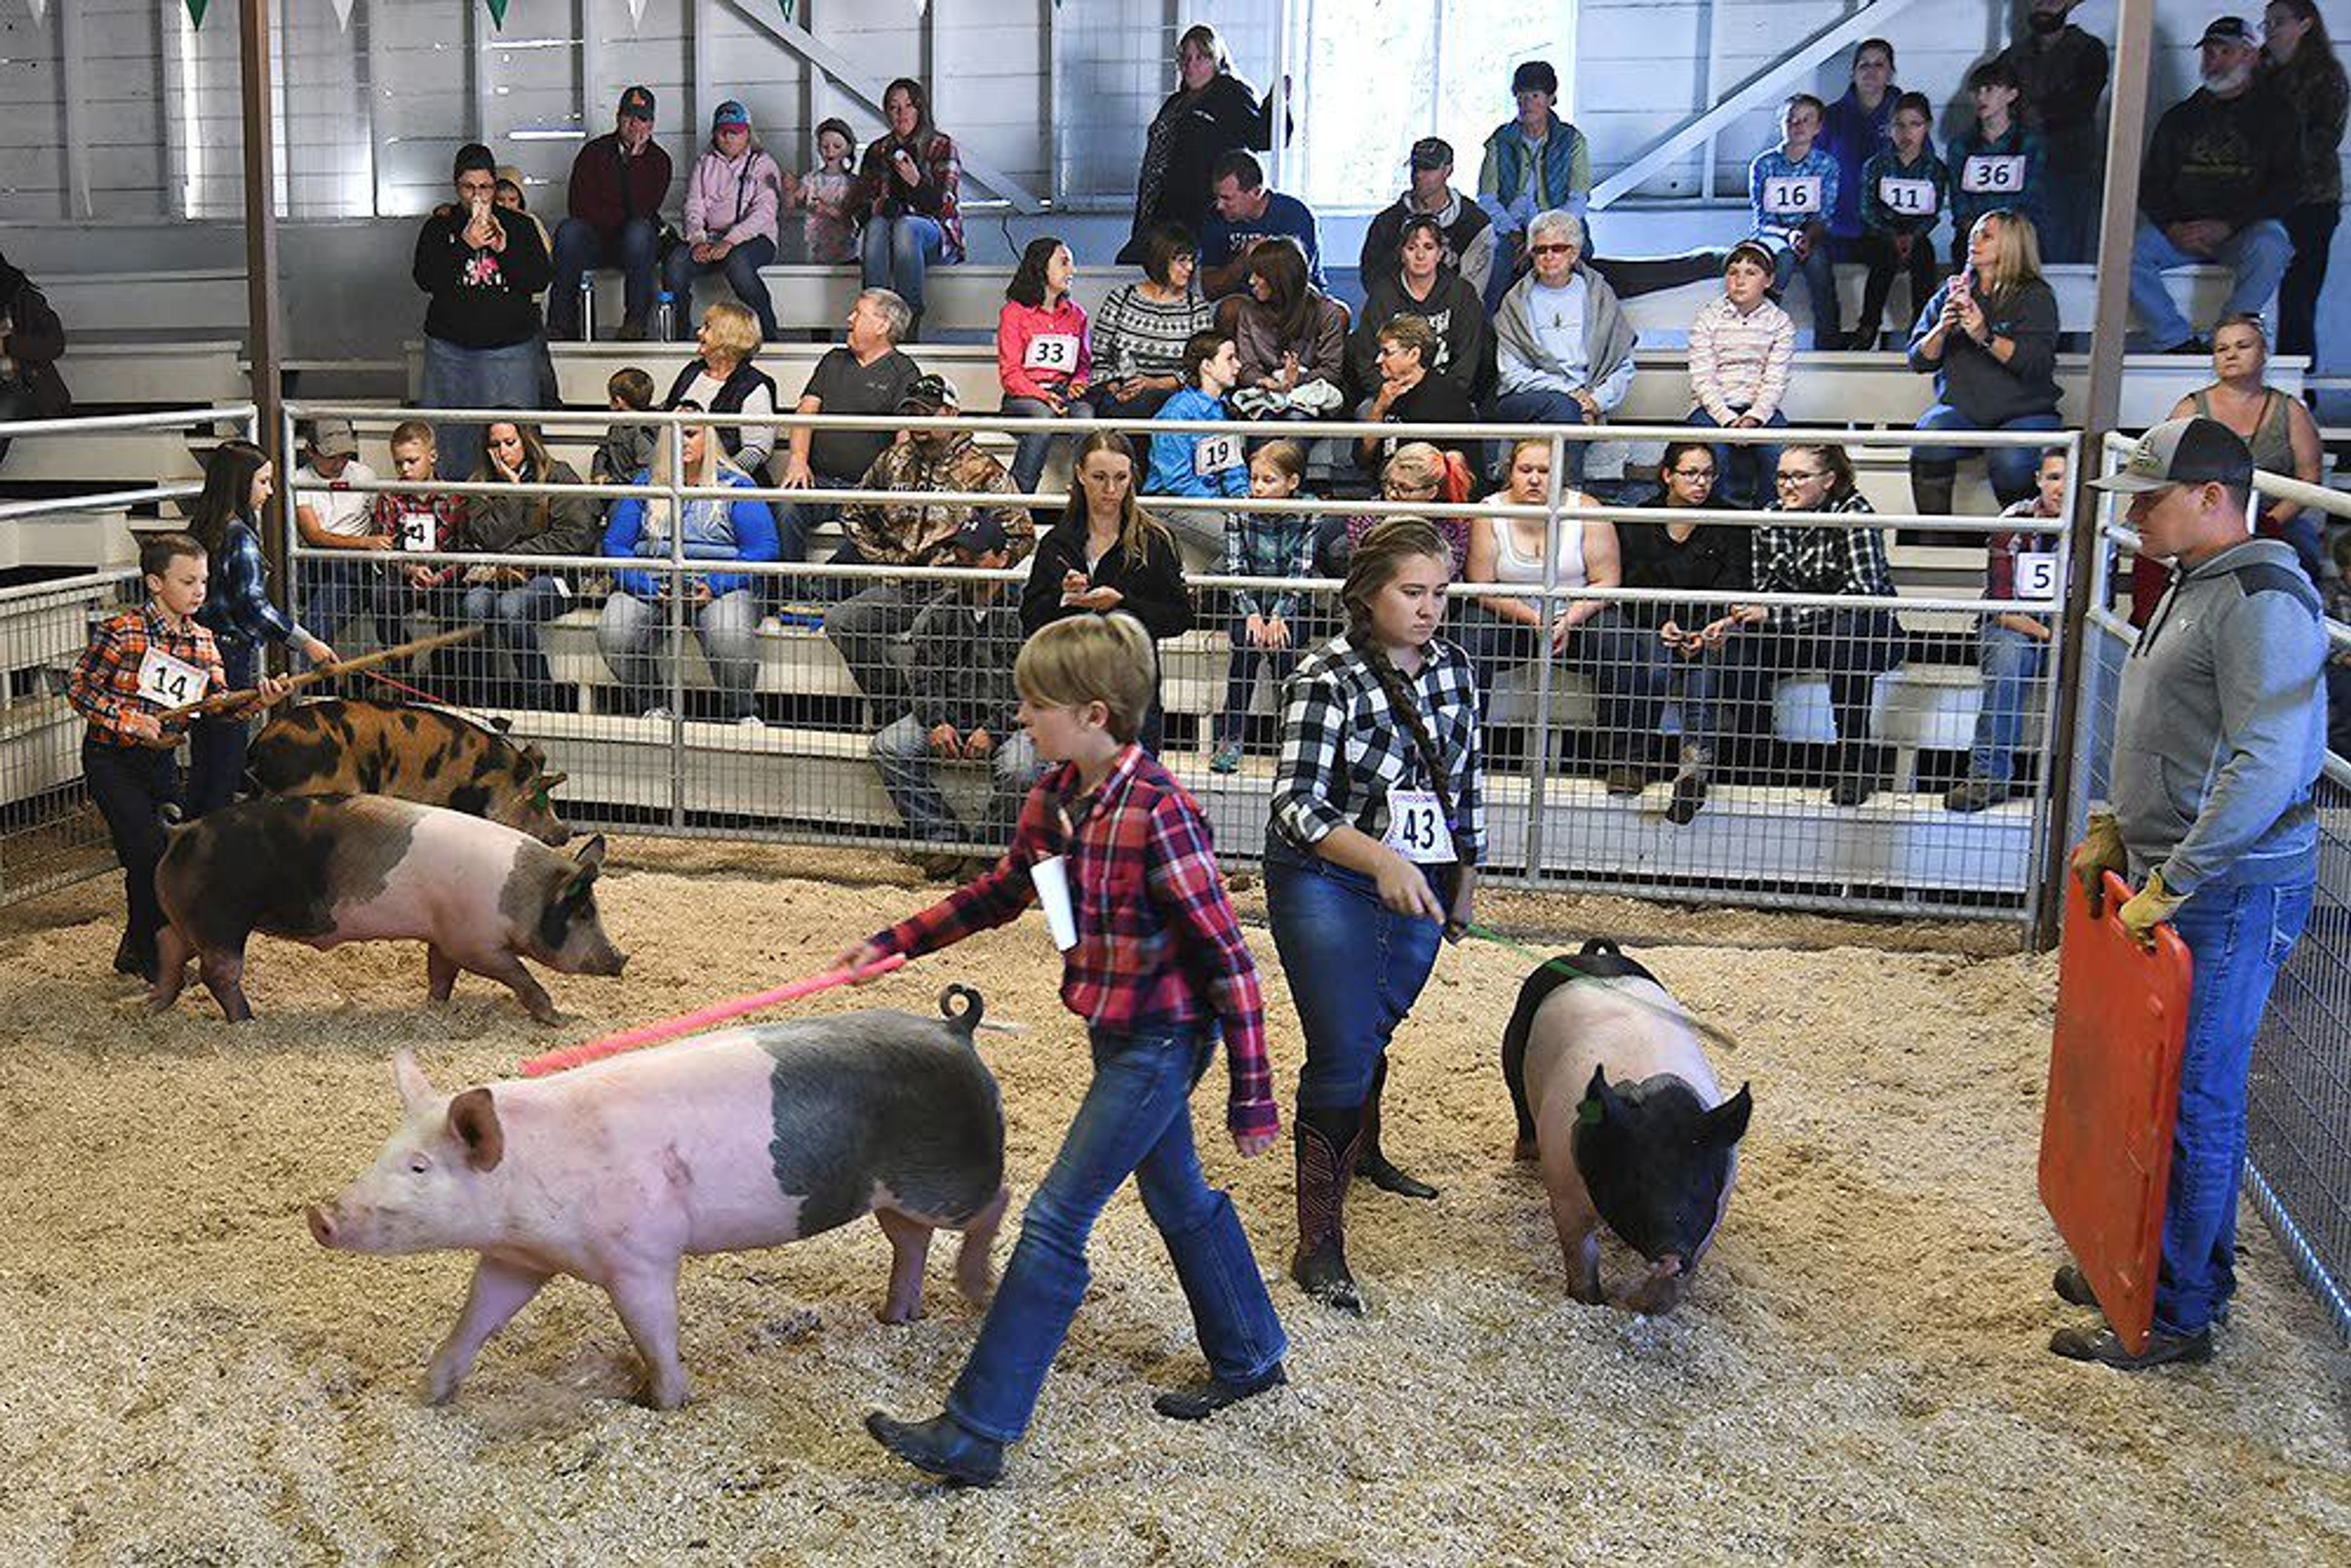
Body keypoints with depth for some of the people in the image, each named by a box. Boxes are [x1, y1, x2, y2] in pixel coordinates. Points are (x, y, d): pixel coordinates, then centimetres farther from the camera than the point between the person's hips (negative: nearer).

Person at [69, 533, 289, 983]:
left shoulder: (201, 641, 2)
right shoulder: (121, 631, -16)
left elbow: (221, 704, -6)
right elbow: (79, 689, -11)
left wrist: (260, 698, -26)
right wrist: (133, 721, -21)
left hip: (161, 761, 6)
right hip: (112, 760, -6)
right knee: (149, 854, -12)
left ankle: (135, 951, 27)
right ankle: (152, 957, 6)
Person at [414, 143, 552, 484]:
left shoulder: (520, 227, 6)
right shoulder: (439, 227, 6)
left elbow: (540, 280, -1)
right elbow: (425, 279, -6)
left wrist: (505, 249, -13)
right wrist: (465, 246, -14)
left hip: (510, 344, -1)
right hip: (451, 346, 1)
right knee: (451, 429, 1)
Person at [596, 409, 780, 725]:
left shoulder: (735, 486, 9)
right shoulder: (645, 483, 18)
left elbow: (763, 548, -1)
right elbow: (615, 543, 10)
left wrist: (714, 586, -15)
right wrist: (649, 586, -9)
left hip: (719, 585, -3)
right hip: (652, 584, 3)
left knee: (730, 636, -36)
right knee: (613, 633, -28)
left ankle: (743, 713, -12)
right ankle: (653, 706, -6)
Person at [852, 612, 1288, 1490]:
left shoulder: (1156, 815, -25)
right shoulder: (1057, 796, 1)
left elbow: (1227, 959, -21)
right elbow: (999, 893, 18)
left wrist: (1250, 1094, -19)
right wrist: (893, 944, 15)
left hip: (1162, 1041, -9)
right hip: (1118, 1032, 9)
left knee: (1056, 1222, -6)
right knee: (1178, 1197, 22)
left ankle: (976, 1433, 1)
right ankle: (1248, 1360, 42)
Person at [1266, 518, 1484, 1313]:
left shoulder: (1452, 668, 2)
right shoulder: (1327, 678, -18)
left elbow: (1467, 780, 14)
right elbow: (1297, 806, -23)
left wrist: (1464, 880, 17)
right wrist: (1383, 861, -37)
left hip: (1419, 887, 6)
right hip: (1327, 884, -6)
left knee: (1373, 1033, 22)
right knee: (1342, 1053, -9)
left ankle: (1361, 1152, 49)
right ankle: (1319, 1242, -2)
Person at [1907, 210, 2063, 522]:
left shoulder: (2036, 296, 2)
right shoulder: (1952, 293, 14)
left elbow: (2038, 364, -12)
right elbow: (1919, 361, 9)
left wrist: (1986, 337, -24)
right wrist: (1942, 329, -11)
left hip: (2024, 412, -3)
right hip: (1963, 410, 3)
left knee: (2008, 461, -33)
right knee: (1930, 433, -30)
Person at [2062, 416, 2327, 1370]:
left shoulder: (2262, 600, -18)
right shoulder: (2194, 587, 15)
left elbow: (2268, 765, -25)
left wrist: (2168, 886, -22)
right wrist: (2116, 829, 15)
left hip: (2232, 893, -10)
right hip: (2170, 874, 10)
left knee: (2193, 1101, -1)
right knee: (2173, 1086, 17)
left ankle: (2177, 1316, 10)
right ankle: (2184, 1265, 32)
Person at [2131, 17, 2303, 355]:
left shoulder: (2275, 113, 10)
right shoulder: (2180, 117, 20)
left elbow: (2287, 187, 0)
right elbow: (2151, 185, 14)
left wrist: (2227, 226, -15)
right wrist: (2172, 227, -8)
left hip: (2248, 229, -3)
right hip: (2181, 230, 3)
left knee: (2268, 248, -38)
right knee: (2128, 250, -26)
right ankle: (2180, 343, -27)